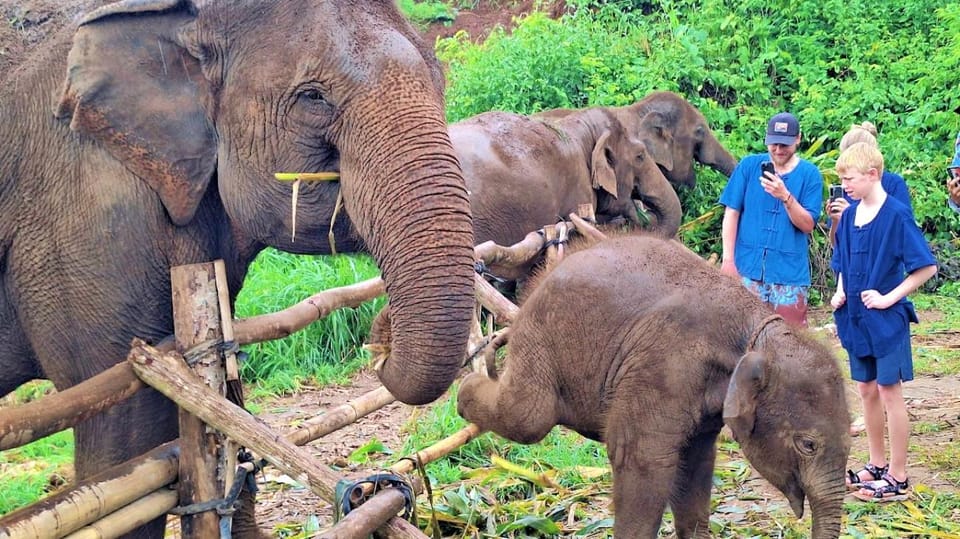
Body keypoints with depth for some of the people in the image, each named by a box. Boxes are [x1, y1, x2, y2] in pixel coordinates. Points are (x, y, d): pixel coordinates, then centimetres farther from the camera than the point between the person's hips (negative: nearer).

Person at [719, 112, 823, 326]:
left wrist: (786, 197, -19)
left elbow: (807, 225, -3)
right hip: (748, 268, 1)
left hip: (790, 271, 0)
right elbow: (732, 213, 4)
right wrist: (728, 259, -3)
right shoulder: (749, 166, 5)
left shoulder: (809, 174, 2)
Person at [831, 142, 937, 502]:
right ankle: (877, 465, 27)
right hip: (856, 317, 7)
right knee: (867, 390, 14)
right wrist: (840, 292, -1)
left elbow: (926, 267, -17)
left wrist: (889, 297, -18)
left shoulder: (896, 215, -16)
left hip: (886, 319, -7)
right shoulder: (849, 216, 5)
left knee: (889, 392, -1)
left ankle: (898, 479, 6)